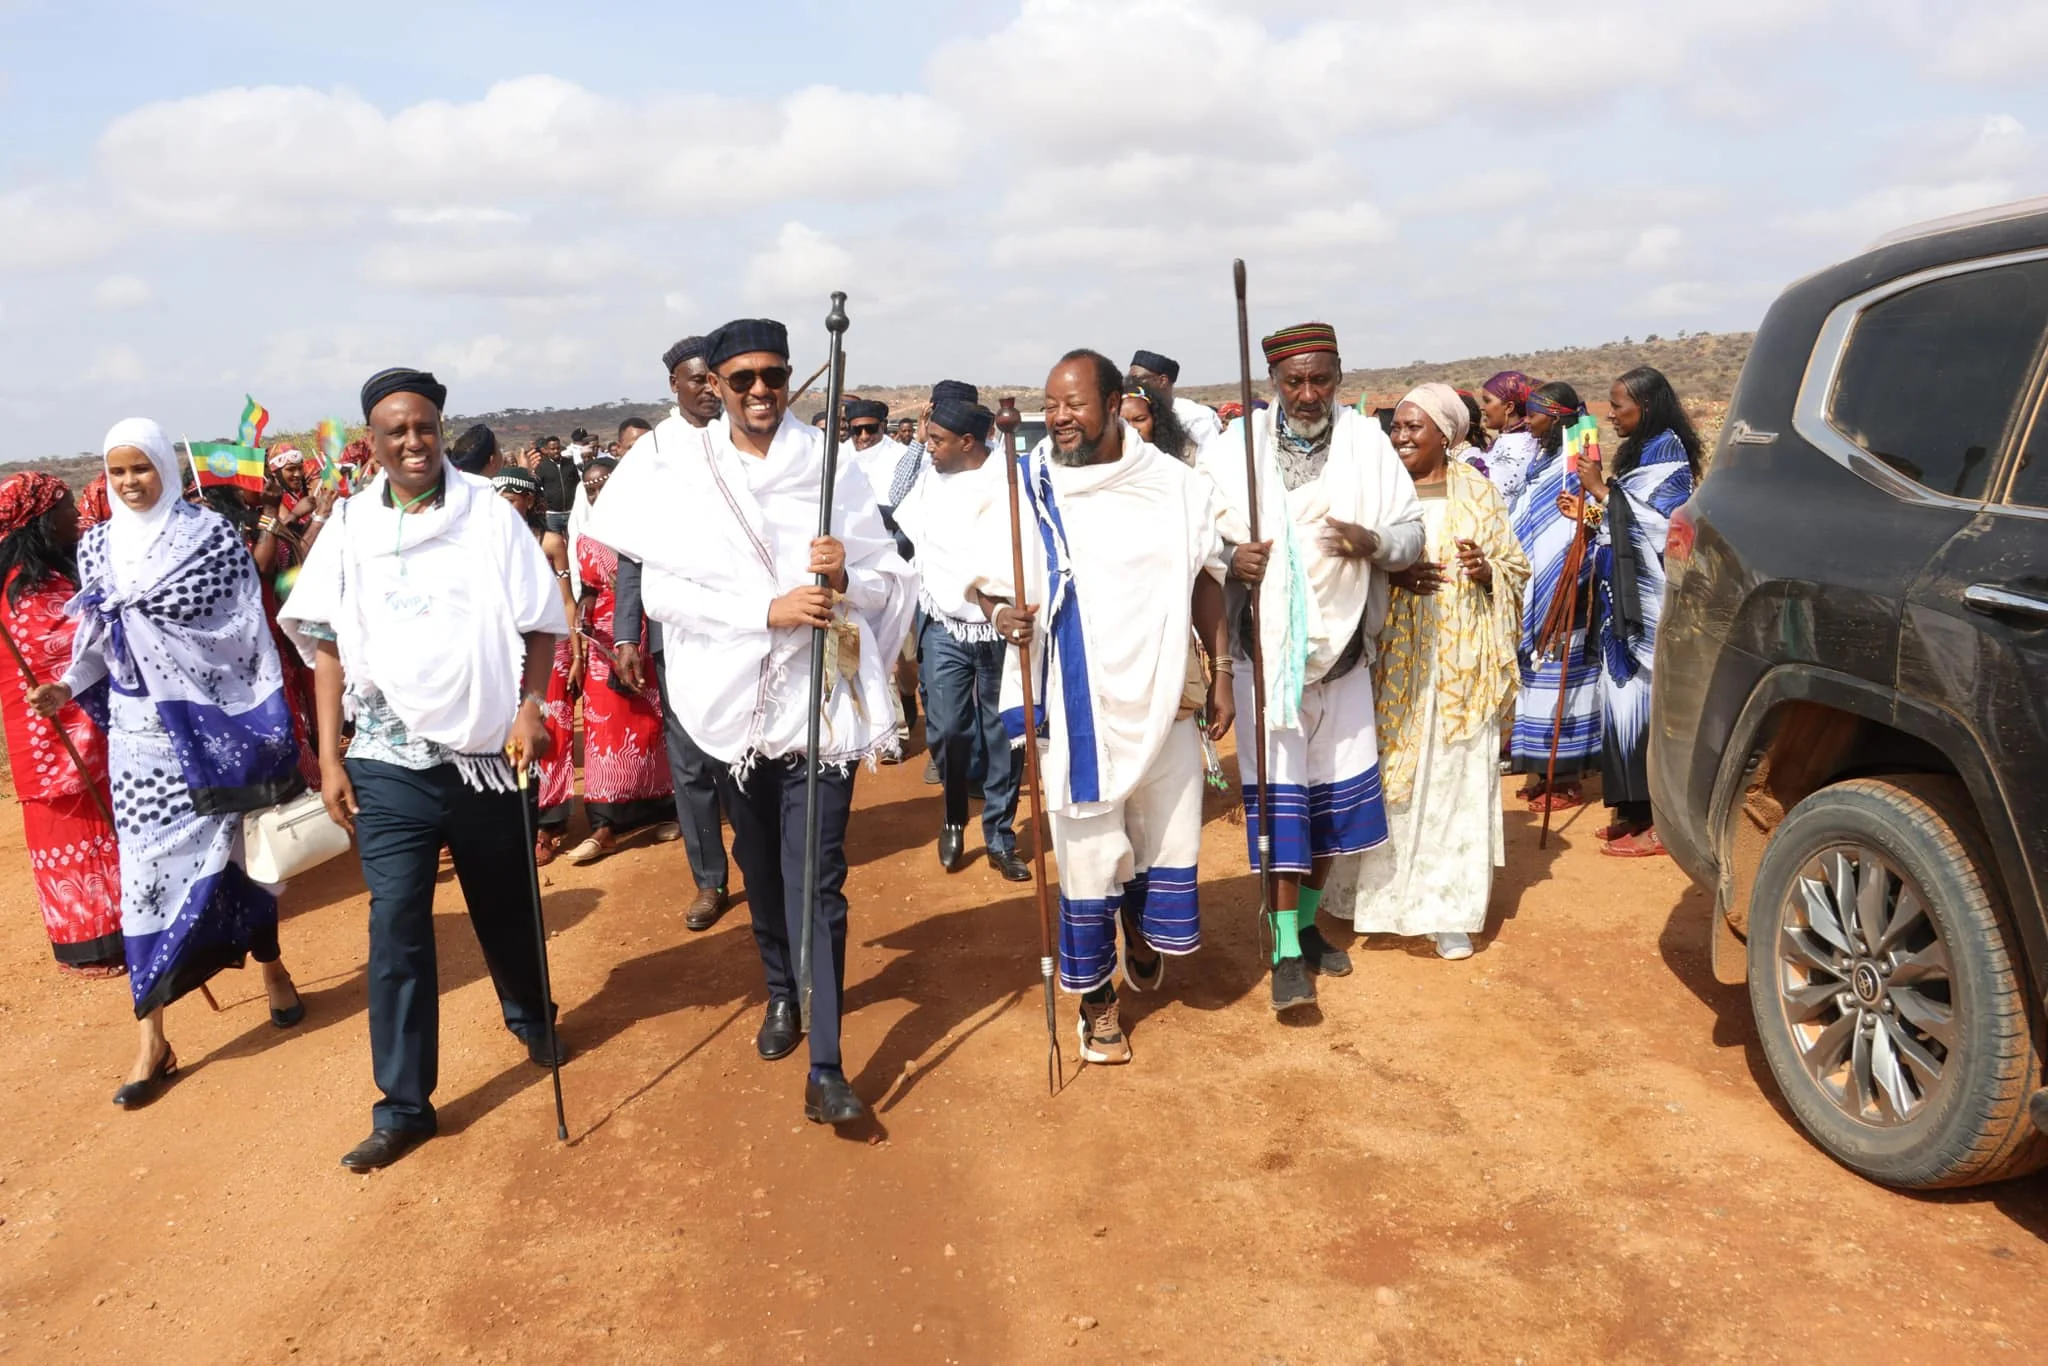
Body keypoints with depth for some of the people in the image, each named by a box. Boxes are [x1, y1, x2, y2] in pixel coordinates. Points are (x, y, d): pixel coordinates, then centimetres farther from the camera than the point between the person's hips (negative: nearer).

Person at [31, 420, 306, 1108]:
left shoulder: (211, 534, -6)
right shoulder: (97, 545, 6)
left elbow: (250, 630, -6)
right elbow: (99, 637, 13)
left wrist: (269, 717, -9)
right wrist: (69, 687, -4)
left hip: (216, 722, -3)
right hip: (141, 730, 3)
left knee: (241, 846, 9)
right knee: (147, 863, 0)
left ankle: (270, 963, 33)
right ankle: (153, 1037, 5)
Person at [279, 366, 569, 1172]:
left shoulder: (488, 512, -4)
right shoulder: (350, 525, 1)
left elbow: (538, 622, -2)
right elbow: (328, 644, 3)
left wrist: (530, 706, -14)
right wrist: (330, 758, -1)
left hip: (486, 752, 0)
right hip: (390, 763, 1)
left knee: (504, 904, 15)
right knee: (396, 923, -2)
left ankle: (531, 1018, 43)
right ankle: (403, 1104, 7)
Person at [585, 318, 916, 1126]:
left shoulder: (830, 466, 0)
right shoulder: (678, 472, -1)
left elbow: (890, 580, 2)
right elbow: (660, 589, -10)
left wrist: (846, 578, -20)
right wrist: (767, 610, -20)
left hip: (822, 699, -1)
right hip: (736, 700, 2)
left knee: (817, 876, -5)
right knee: (759, 864, 18)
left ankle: (825, 1067, -2)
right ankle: (781, 992, 42)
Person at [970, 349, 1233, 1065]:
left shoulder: (1177, 485, 0)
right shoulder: (1026, 492, -5)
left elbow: (1206, 583, 8)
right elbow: (987, 583, 2)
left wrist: (1220, 674, 6)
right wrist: (1004, 613, -21)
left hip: (1164, 703, 2)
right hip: (1075, 711, -2)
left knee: (1171, 849, 13)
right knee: (1087, 863, 4)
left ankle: (1141, 927, 46)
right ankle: (1096, 997, 26)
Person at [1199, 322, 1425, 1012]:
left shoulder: (1367, 443, -1)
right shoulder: (1235, 448, -6)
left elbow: (1412, 531, 2)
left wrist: (1372, 542, -20)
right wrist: (1230, 558, -23)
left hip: (1342, 646, 3)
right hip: (1267, 650, -3)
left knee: (1333, 790, 12)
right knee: (1277, 793, -4)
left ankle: (1308, 923, 30)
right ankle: (1285, 951, 3)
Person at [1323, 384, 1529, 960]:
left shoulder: (1478, 493, 6)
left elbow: (1515, 567, 9)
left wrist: (1487, 571, -13)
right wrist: (1391, 574, -17)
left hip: (1460, 663, 0)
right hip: (1392, 661, 0)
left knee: (1456, 781, 2)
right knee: (1389, 777, 1)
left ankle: (1450, 911, 11)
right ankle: (1384, 892, 15)